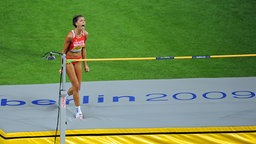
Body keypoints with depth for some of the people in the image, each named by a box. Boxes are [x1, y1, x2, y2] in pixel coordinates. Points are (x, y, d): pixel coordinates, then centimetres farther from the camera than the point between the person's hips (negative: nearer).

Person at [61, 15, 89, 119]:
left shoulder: (85, 34, -6)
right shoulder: (70, 36, -23)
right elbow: (64, 51, -14)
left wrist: (85, 64, 11)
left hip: (78, 60, 6)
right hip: (69, 60, -6)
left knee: (78, 87, 8)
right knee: (76, 86, -8)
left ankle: (64, 97, 40)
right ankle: (78, 111, 4)